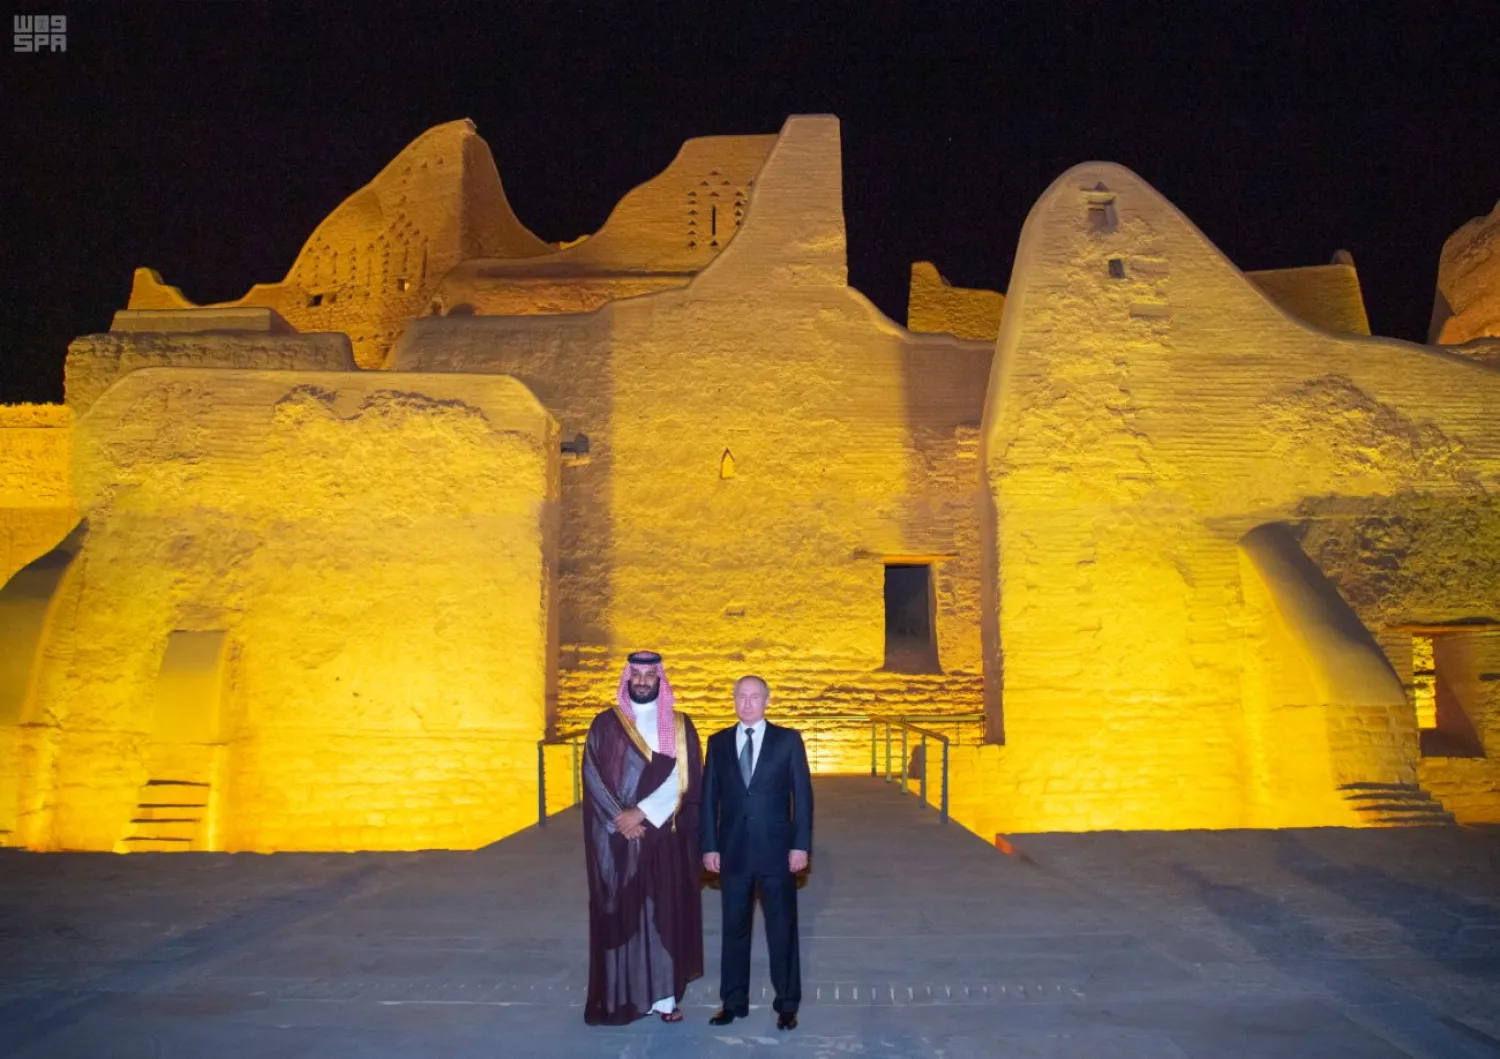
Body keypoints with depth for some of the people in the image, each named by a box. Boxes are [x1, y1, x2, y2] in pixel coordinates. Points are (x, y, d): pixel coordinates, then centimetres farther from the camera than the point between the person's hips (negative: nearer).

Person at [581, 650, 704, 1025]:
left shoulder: (680, 726, 4)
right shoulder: (606, 724, 3)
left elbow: (683, 778, -6)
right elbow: (593, 777, -3)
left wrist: (642, 811, -15)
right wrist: (621, 819, -14)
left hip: (664, 835, 1)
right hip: (617, 835, -1)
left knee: (664, 911, 2)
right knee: (620, 912, 1)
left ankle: (664, 994, 10)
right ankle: (620, 996, 8)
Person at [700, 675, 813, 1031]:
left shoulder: (788, 740, 0)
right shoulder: (718, 742, 6)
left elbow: (802, 795, -2)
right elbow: (709, 798, 6)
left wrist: (801, 845, -7)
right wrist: (709, 846, 0)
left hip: (776, 851, -2)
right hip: (733, 852, 2)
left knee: (782, 928, 6)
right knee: (734, 928, 10)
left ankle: (787, 1003, 18)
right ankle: (733, 1002, 22)